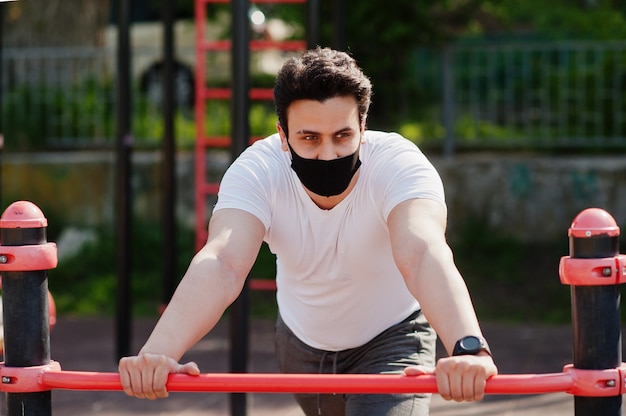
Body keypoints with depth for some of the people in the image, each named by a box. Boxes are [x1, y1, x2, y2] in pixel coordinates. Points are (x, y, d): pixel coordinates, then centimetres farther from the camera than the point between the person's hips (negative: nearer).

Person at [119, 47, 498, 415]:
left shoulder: (398, 165, -33)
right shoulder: (258, 171, -29)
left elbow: (422, 255, -53)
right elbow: (222, 264, -46)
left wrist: (468, 349, -73)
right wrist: (158, 353, -66)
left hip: (391, 341, -3)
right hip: (302, 343, 3)